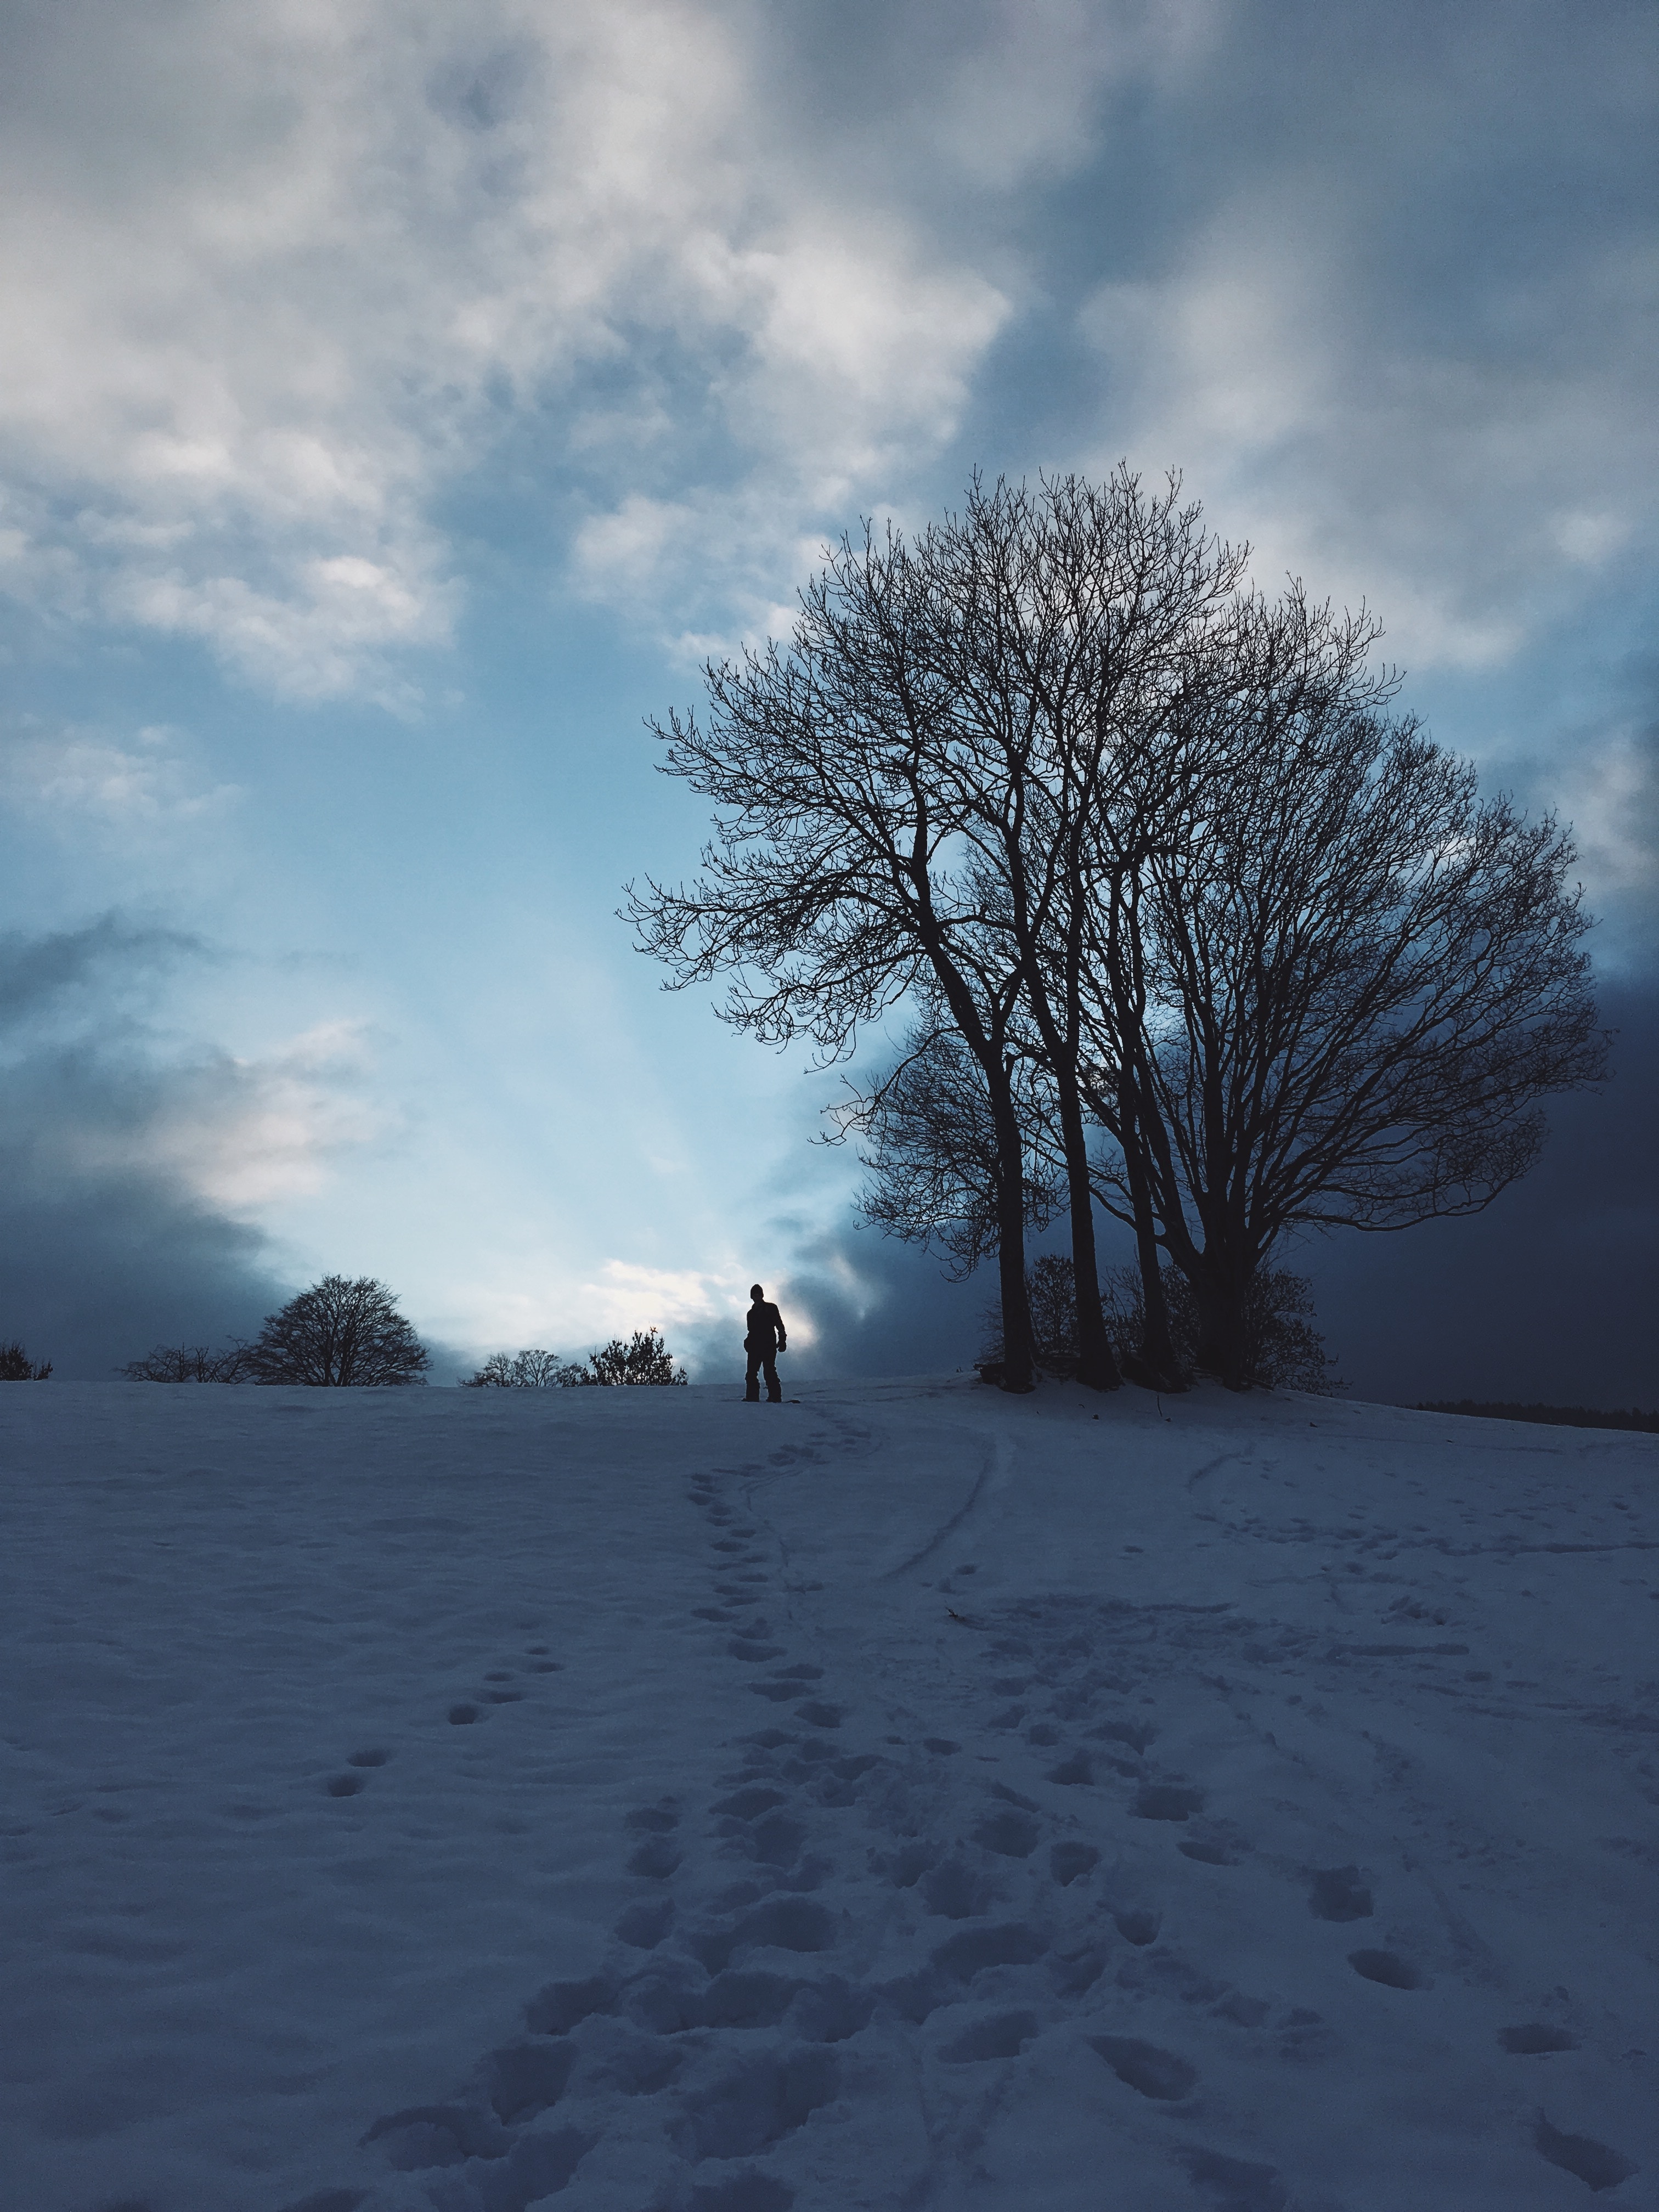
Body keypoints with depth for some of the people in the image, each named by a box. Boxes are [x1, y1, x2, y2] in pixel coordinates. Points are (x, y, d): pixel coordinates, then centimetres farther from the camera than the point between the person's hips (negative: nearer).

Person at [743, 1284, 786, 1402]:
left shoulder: (771, 1308, 5)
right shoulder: (751, 1313, 18)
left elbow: (779, 1325, 0)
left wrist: (782, 1339, -11)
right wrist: (748, 1342, 2)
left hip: (769, 1346, -5)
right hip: (755, 1347, 5)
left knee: (769, 1371, -12)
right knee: (751, 1372, 0)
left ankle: (775, 1398, -11)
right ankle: (752, 1397, 4)